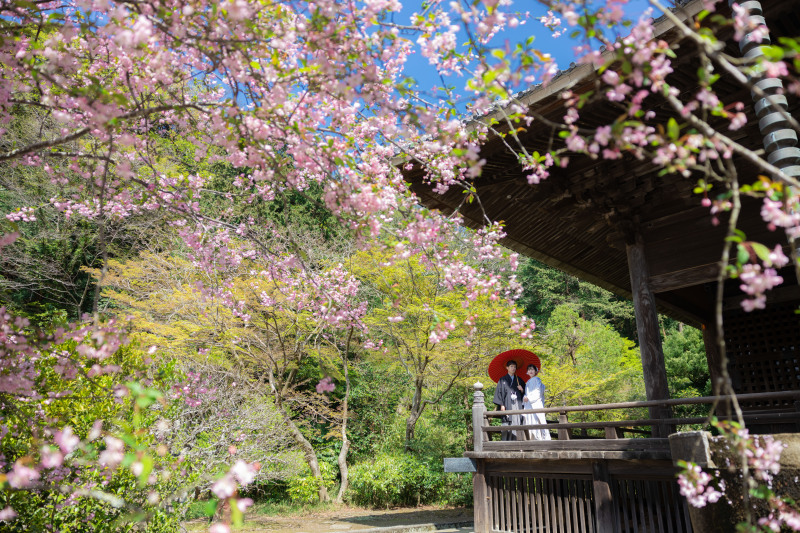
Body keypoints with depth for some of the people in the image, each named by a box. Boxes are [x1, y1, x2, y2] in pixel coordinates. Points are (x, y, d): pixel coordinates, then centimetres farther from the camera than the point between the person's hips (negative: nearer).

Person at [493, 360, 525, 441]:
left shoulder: (519, 379, 20)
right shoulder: (503, 380, 9)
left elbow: (525, 393, 20)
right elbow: (499, 392, 2)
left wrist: (522, 390, -2)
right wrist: (501, 405, -8)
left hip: (518, 405, 3)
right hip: (508, 406, -3)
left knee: (517, 424, -5)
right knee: (508, 426, -11)